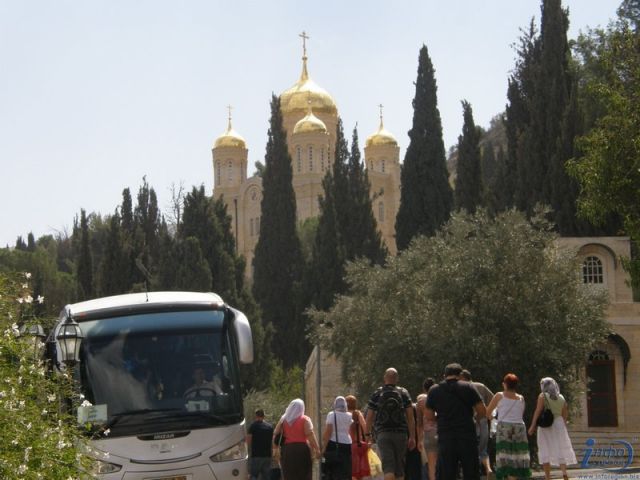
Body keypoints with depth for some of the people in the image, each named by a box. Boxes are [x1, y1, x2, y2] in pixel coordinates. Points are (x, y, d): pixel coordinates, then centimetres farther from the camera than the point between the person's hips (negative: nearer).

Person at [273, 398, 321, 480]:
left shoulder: (283, 420, 11)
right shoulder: (305, 419, 0)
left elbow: (275, 434, 6)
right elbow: (310, 434, -12)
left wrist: (277, 448, 14)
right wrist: (317, 449, -14)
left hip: (287, 450, 3)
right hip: (302, 449, -3)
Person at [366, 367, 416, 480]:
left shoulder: (376, 394, 3)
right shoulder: (404, 393, 4)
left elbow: (369, 417, 2)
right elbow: (410, 417, 0)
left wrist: (367, 434, 13)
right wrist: (412, 437, 3)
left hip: (382, 434, -1)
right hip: (400, 433, 1)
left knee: (388, 465, -8)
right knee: (400, 465, 13)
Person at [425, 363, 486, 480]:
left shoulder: (434, 391, 5)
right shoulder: (467, 388, -1)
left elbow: (429, 417, 6)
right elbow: (482, 412, -2)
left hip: (445, 439, 1)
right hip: (467, 437, -1)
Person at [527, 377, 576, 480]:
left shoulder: (543, 396, -4)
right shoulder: (561, 398, 10)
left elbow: (538, 411, -11)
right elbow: (565, 414, 12)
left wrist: (532, 426, -11)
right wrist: (564, 427, 21)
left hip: (546, 425, -4)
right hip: (558, 424, 4)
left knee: (546, 450, 2)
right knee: (560, 449, 6)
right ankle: (564, 472, -13)